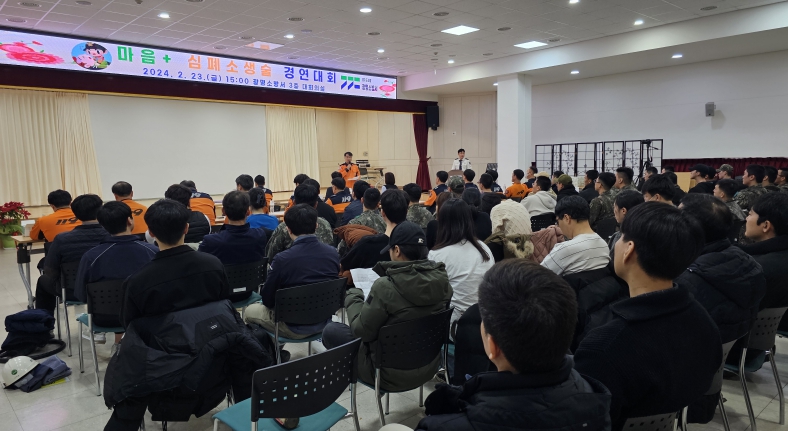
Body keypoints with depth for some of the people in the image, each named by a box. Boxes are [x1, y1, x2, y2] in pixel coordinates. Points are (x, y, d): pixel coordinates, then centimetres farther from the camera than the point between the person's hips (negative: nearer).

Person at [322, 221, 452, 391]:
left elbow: (361, 330, -16)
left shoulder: (385, 286, -29)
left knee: (330, 331, 12)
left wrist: (353, 296, 0)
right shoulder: (441, 279, -11)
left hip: (393, 374, -7)